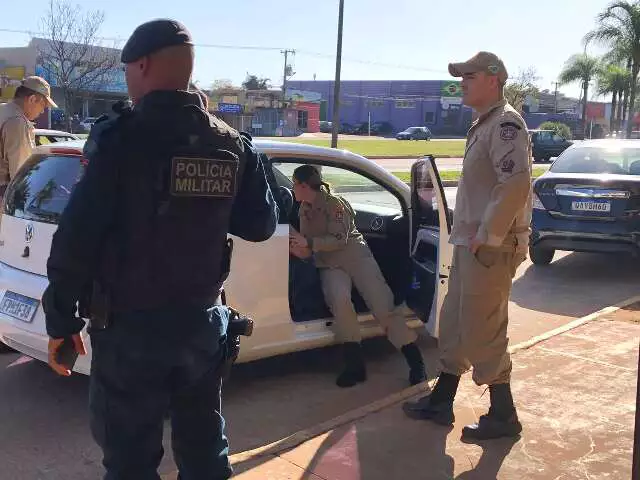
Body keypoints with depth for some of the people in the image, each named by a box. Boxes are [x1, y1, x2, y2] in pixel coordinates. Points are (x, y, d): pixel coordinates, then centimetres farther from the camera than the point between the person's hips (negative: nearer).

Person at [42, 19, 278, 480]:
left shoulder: (121, 139, -14)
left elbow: (76, 238, -15)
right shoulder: (233, 145, 2)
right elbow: (261, 225, 9)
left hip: (130, 326, -5)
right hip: (202, 321, 5)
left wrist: (61, 320, -6)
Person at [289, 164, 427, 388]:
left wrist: (308, 242, -23)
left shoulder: (334, 203, -7)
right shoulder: (304, 210, 11)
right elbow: (307, 251, 9)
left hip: (355, 255, -3)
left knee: (383, 305, -17)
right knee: (339, 299, -30)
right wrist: (297, 247, -13)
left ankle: (415, 361, -12)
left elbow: (338, 240, -16)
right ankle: (355, 365, -27)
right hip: (330, 265, 3)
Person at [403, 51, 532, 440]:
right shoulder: (485, 125, 17)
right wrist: (468, 234, 15)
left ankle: (503, 416, 12)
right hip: (470, 244, 10)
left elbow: (516, 184, -27)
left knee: (482, 333, -2)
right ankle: (441, 402, 28)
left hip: (490, 248, -10)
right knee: (454, 323, 16)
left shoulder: (505, 123, -15)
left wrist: (488, 235, -21)